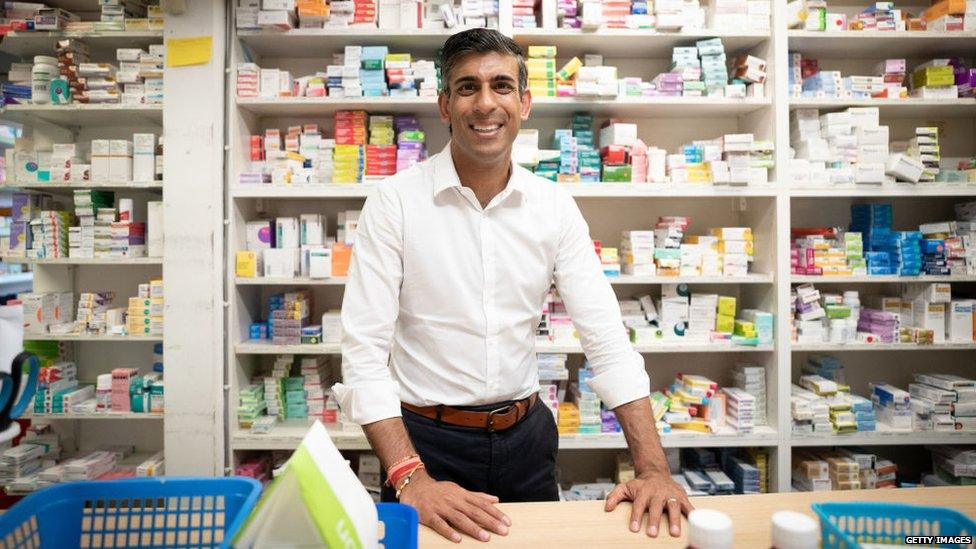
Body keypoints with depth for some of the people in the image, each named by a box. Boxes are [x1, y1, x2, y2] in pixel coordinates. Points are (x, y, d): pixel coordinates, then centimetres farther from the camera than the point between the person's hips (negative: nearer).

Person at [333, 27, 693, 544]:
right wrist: (410, 478, -24)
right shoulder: (394, 201, -12)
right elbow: (364, 351, -15)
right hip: (426, 441, -3)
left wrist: (652, 467, -14)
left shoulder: (555, 206, -3)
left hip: (525, 436, 4)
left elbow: (606, 337, -5)